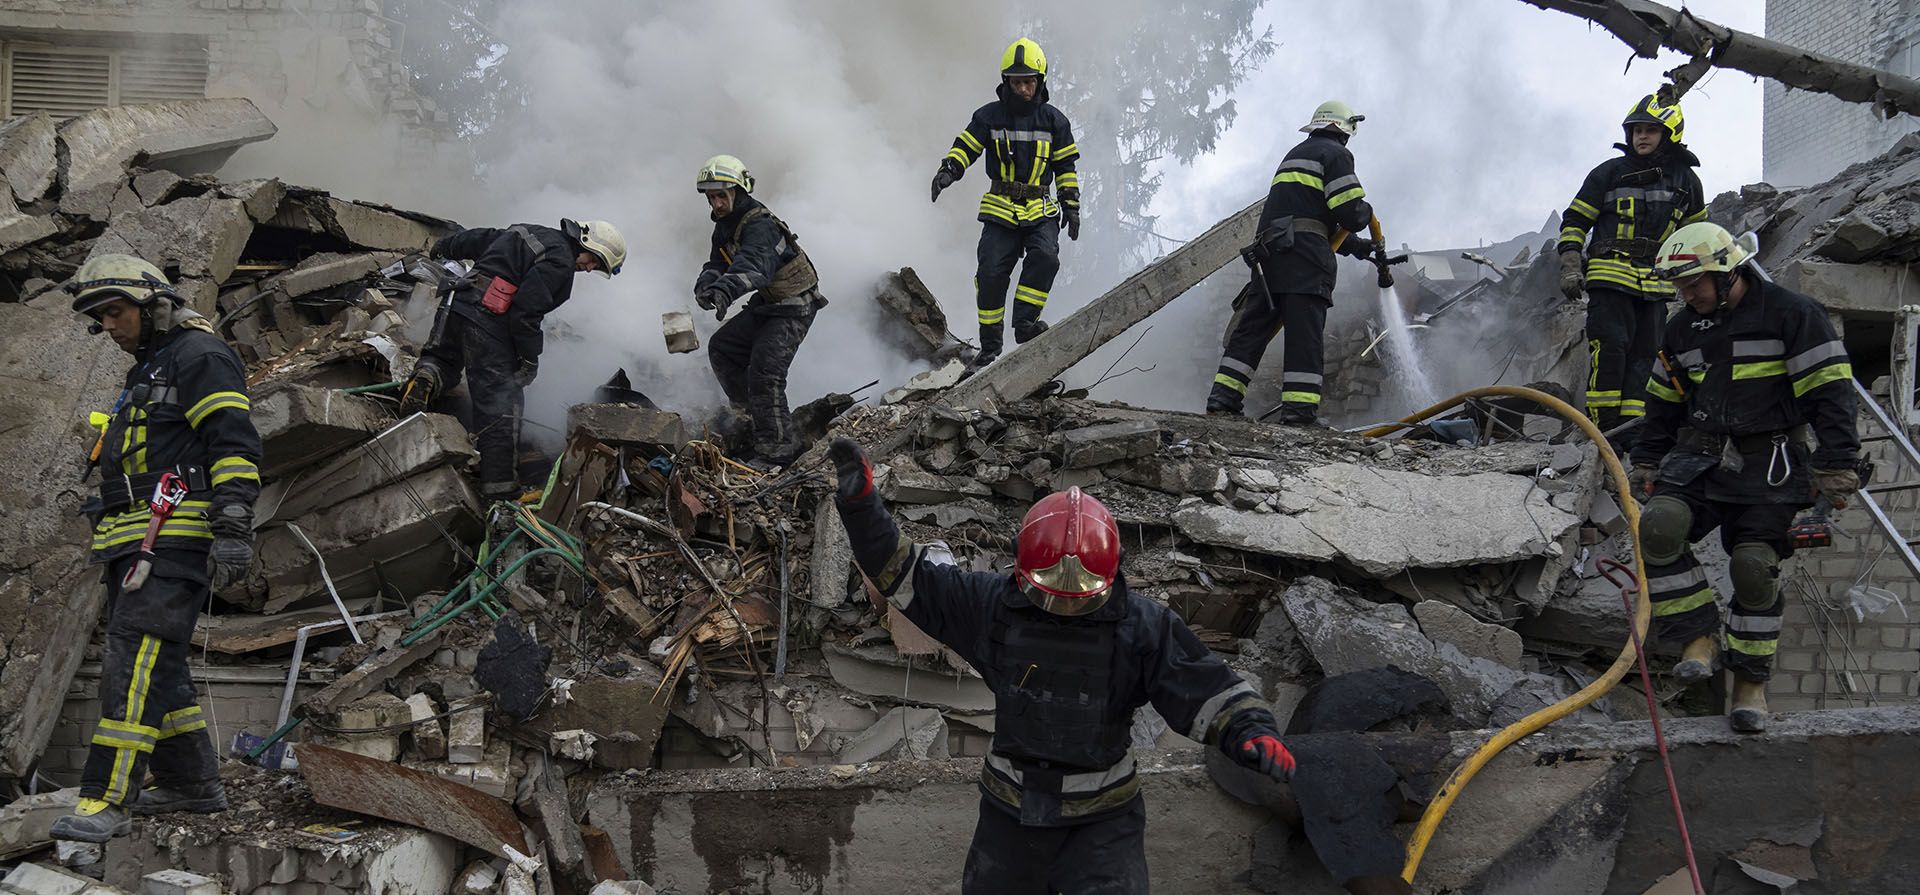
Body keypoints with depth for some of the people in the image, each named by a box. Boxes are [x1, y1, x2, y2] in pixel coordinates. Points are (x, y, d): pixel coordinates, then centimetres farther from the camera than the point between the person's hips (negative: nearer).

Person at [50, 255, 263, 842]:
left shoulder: (199, 355, -4)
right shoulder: (147, 373, 28)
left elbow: (234, 445, -14)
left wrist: (233, 530, -23)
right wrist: (117, 551, 28)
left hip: (177, 540, -10)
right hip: (133, 543, 10)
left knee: (136, 659, -17)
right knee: (157, 665, 10)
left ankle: (106, 800, -21)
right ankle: (192, 783, 18)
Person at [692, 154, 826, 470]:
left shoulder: (760, 226, -28)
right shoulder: (725, 225, 5)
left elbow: (754, 265, -46)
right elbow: (717, 263, 2)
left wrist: (725, 290, -64)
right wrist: (706, 285, -23)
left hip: (794, 308, -10)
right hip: (766, 304, 10)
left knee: (764, 372, -19)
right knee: (722, 348, 13)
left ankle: (777, 448, -12)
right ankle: (751, 412, 24)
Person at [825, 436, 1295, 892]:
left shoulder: (1142, 627, -12)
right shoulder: (992, 605, -8)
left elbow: (1207, 689, -10)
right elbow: (905, 573, -4)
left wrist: (1252, 730, -29)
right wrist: (861, 505, -14)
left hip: (1103, 822, -2)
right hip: (1010, 812, 2)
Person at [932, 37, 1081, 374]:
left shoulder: (1054, 120, 6)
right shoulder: (989, 116, 4)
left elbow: (1067, 166, 11)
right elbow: (965, 147, 6)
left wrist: (1071, 205, 5)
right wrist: (948, 170, -15)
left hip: (1041, 210, 0)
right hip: (1000, 210, 0)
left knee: (1045, 257, -27)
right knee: (991, 273, -8)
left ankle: (1025, 323, -19)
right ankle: (990, 345, 1)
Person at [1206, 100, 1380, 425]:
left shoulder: (1294, 154, 30)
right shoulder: (1335, 154, 3)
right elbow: (1351, 212, -10)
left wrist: (1355, 247, 26)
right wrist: (1366, 213, 14)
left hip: (1269, 250, 8)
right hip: (1304, 255, -8)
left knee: (1253, 325, 7)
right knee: (1305, 332, -8)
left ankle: (1223, 397, 1)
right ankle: (1299, 410, -13)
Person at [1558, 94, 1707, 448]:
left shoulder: (1685, 180, 10)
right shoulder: (1610, 173, 2)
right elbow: (1574, 220, 5)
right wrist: (1570, 266, -6)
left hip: (1656, 284, 3)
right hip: (1610, 278, -3)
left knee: (1645, 356, 1)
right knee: (1609, 348, -15)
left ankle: (1631, 432, 4)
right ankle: (1603, 428, -10)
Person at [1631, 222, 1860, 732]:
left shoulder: (1792, 315, -6)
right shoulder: (1683, 329, 12)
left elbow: (1830, 393, -8)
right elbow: (1663, 404, 24)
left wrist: (1835, 469, -14)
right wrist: (1646, 465, 22)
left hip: (1768, 465, -4)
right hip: (1699, 455, 4)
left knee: (1755, 565, -12)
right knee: (1660, 526, -23)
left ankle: (1751, 681, 5)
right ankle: (1698, 636, -11)